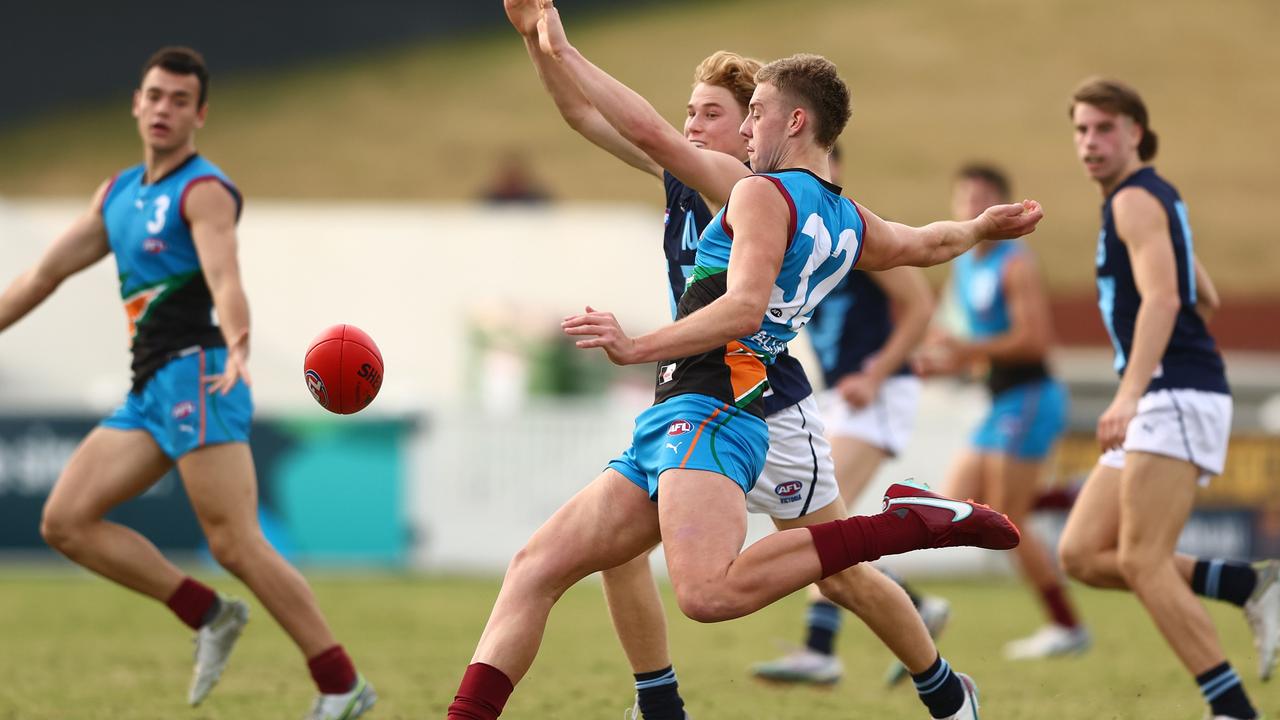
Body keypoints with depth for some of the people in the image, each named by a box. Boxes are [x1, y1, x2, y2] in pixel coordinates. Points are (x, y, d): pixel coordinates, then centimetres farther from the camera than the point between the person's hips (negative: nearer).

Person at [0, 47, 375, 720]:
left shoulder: (204, 191, -7)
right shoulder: (118, 193, 18)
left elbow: (224, 280, -25)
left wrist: (238, 347, -44)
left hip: (195, 377, -8)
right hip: (149, 389, 8)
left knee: (235, 543, -15)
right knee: (65, 521, 1)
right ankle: (208, 614, 5)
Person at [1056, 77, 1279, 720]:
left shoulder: (1135, 200, -9)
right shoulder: (1157, 198, 21)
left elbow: (1162, 298, -24)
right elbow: (1205, 298, 31)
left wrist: (1129, 395, -35)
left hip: (1176, 395, -10)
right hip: (1161, 406, 10)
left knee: (1141, 561, -16)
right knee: (1082, 554, 3)